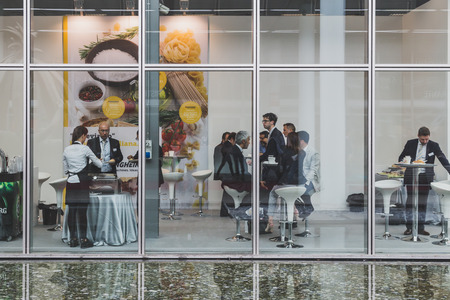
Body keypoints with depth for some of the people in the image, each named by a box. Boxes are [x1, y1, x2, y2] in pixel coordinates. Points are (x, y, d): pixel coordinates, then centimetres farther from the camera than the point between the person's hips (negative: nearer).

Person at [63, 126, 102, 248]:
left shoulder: (66, 150, 7)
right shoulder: (85, 149, -8)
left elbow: (65, 170, 13)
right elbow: (99, 164, 0)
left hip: (70, 183, 5)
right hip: (82, 182, -5)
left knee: (72, 211, 7)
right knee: (82, 211, -2)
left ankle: (73, 239, 11)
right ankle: (83, 239, 1)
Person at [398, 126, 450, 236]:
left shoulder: (434, 146, 2)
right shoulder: (410, 144, 5)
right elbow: (401, 157, 14)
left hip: (425, 177, 0)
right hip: (411, 176, 0)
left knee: (423, 202, 3)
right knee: (410, 201, -2)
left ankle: (420, 228, 8)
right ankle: (409, 227, 3)